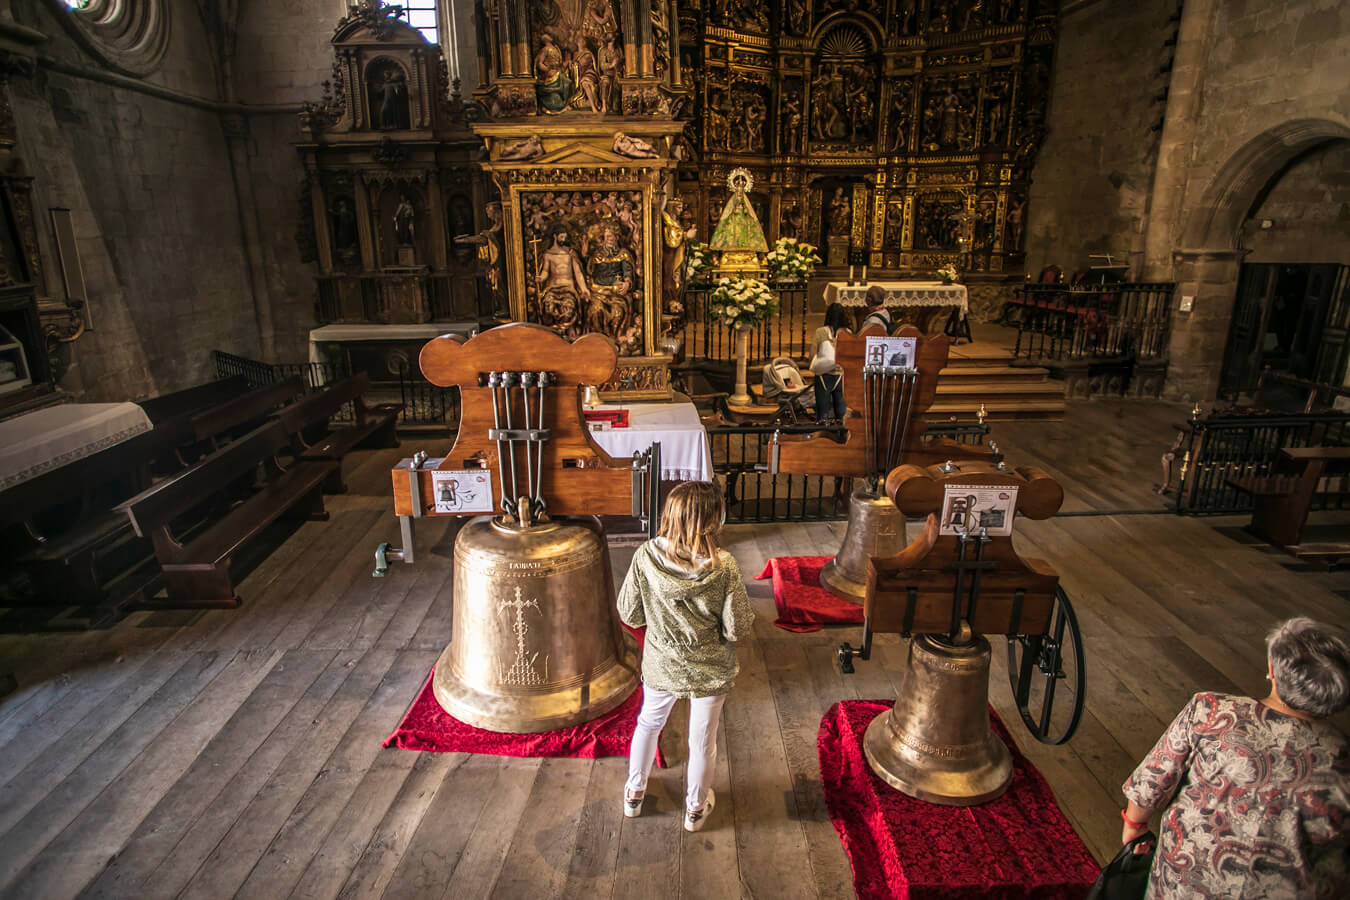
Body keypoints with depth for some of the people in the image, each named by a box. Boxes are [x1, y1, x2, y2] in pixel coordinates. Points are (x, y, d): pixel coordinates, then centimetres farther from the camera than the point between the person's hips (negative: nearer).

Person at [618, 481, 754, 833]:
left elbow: (629, 614, -10)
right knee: (702, 741, 23)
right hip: (709, 672, -2)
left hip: (660, 667, 2)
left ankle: (634, 795, 50)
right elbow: (737, 629, -19)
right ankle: (696, 808, 46)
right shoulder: (723, 567, -27)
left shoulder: (646, 556, -21)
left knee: (648, 724, 30)